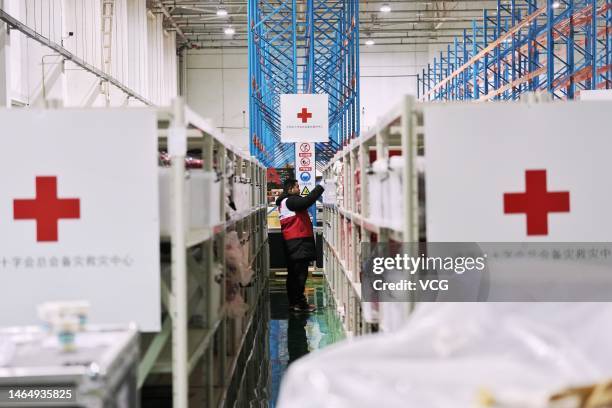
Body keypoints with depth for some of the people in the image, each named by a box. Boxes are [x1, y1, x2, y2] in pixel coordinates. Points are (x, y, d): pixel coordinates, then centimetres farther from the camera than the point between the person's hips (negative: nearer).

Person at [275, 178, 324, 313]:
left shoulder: (284, 202, 21)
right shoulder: (291, 200, -13)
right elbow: (307, 201, -25)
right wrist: (320, 188, -20)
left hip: (291, 242, 11)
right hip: (298, 241, -11)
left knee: (293, 272, 12)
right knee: (300, 273, -10)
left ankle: (294, 302, 17)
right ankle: (299, 303, -10)